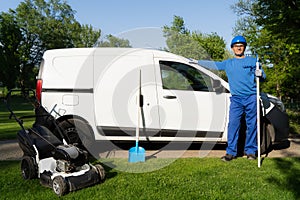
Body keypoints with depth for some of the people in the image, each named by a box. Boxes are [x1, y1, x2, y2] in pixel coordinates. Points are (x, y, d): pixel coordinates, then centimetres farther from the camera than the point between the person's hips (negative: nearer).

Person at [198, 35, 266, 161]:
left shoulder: (253, 61, 10)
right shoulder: (228, 63, 16)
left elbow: (263, 76, 9)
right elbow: (213, 65, 16)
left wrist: (260, 74, -15)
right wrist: (196, 62, 12)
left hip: (251, 98, -1)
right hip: (236, 99, 1)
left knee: (251, 125, 1)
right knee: (233, 124, -6)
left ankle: (250, 151, 12)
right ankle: (231, 152, -2)